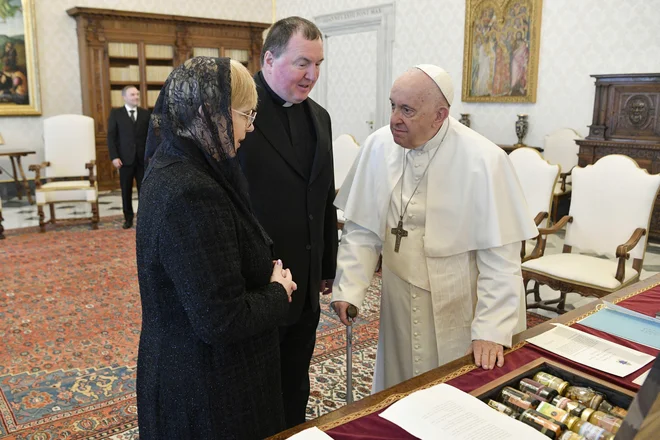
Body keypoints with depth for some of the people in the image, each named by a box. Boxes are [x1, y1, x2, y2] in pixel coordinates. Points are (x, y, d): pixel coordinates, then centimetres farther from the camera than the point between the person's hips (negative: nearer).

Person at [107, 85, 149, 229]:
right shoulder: (116, 113, 3)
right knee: (126, 190, 5)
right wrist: (114, 157, -10)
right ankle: (128, 218, 15)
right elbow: (111, 137, -1)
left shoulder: (145, 113, 9)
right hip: (125, 158, -1)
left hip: (143, 158, 1)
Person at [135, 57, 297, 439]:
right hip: (208, 392, -9)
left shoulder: (171, 168, 1)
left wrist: (267, 275, -2)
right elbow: (221, 320, -30)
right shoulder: (193, 195, -30)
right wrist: (278, 294, -12)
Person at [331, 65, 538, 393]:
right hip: (399, 311, 4)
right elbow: (362, 230, -1)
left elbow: (500, 257, -15)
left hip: (460, 314, -3)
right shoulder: (378, 147, -7)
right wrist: (348, 289, -10)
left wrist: (491, 331, -17)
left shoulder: (484, 160, -18)